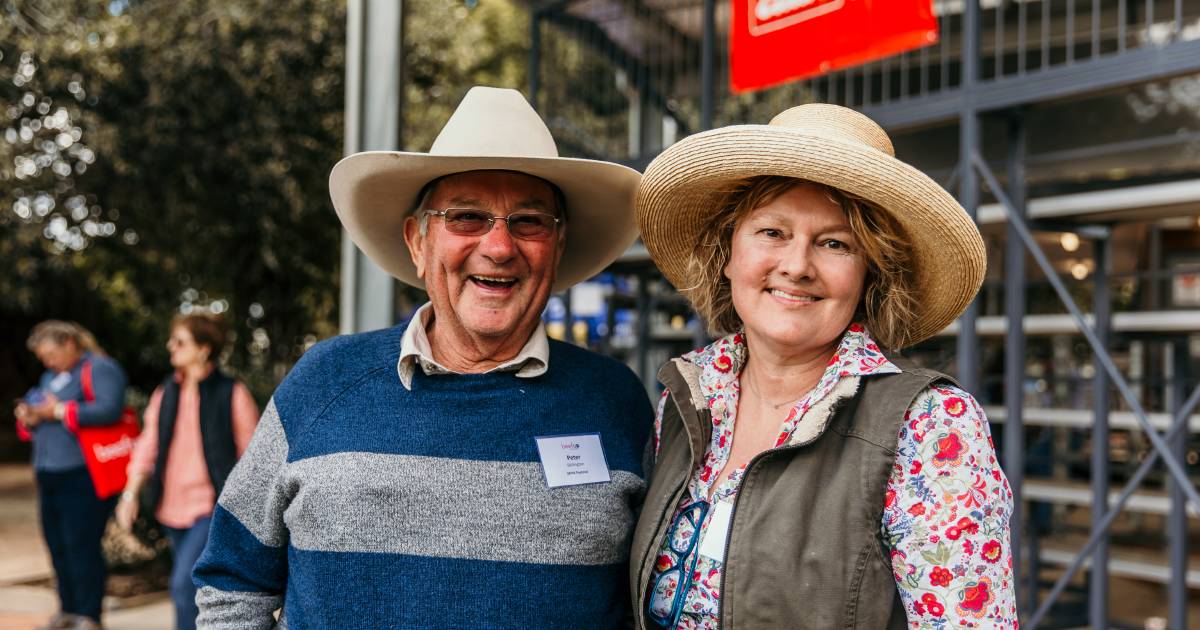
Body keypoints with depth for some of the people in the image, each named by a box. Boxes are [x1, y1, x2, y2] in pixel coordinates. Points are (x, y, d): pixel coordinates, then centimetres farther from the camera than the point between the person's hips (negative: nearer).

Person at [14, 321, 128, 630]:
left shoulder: (98, 369, -6)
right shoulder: (51, 377, 21)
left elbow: (110, 409, -22)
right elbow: (38, 412, 24)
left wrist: (60, 411, -18)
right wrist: (28, 419, 1)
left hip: (83, 476, -9)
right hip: (50, 475, 9)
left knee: (81, 546, -8)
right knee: (57, 546, 10)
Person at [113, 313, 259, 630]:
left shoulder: (232, 395, -8)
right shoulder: (165, 394, 8)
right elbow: (147, 447, 9)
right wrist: (130, 493, -2)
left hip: (214, 508, -6)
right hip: (173, 508, 6)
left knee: (185, 583, -17)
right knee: (199, 590, 15)